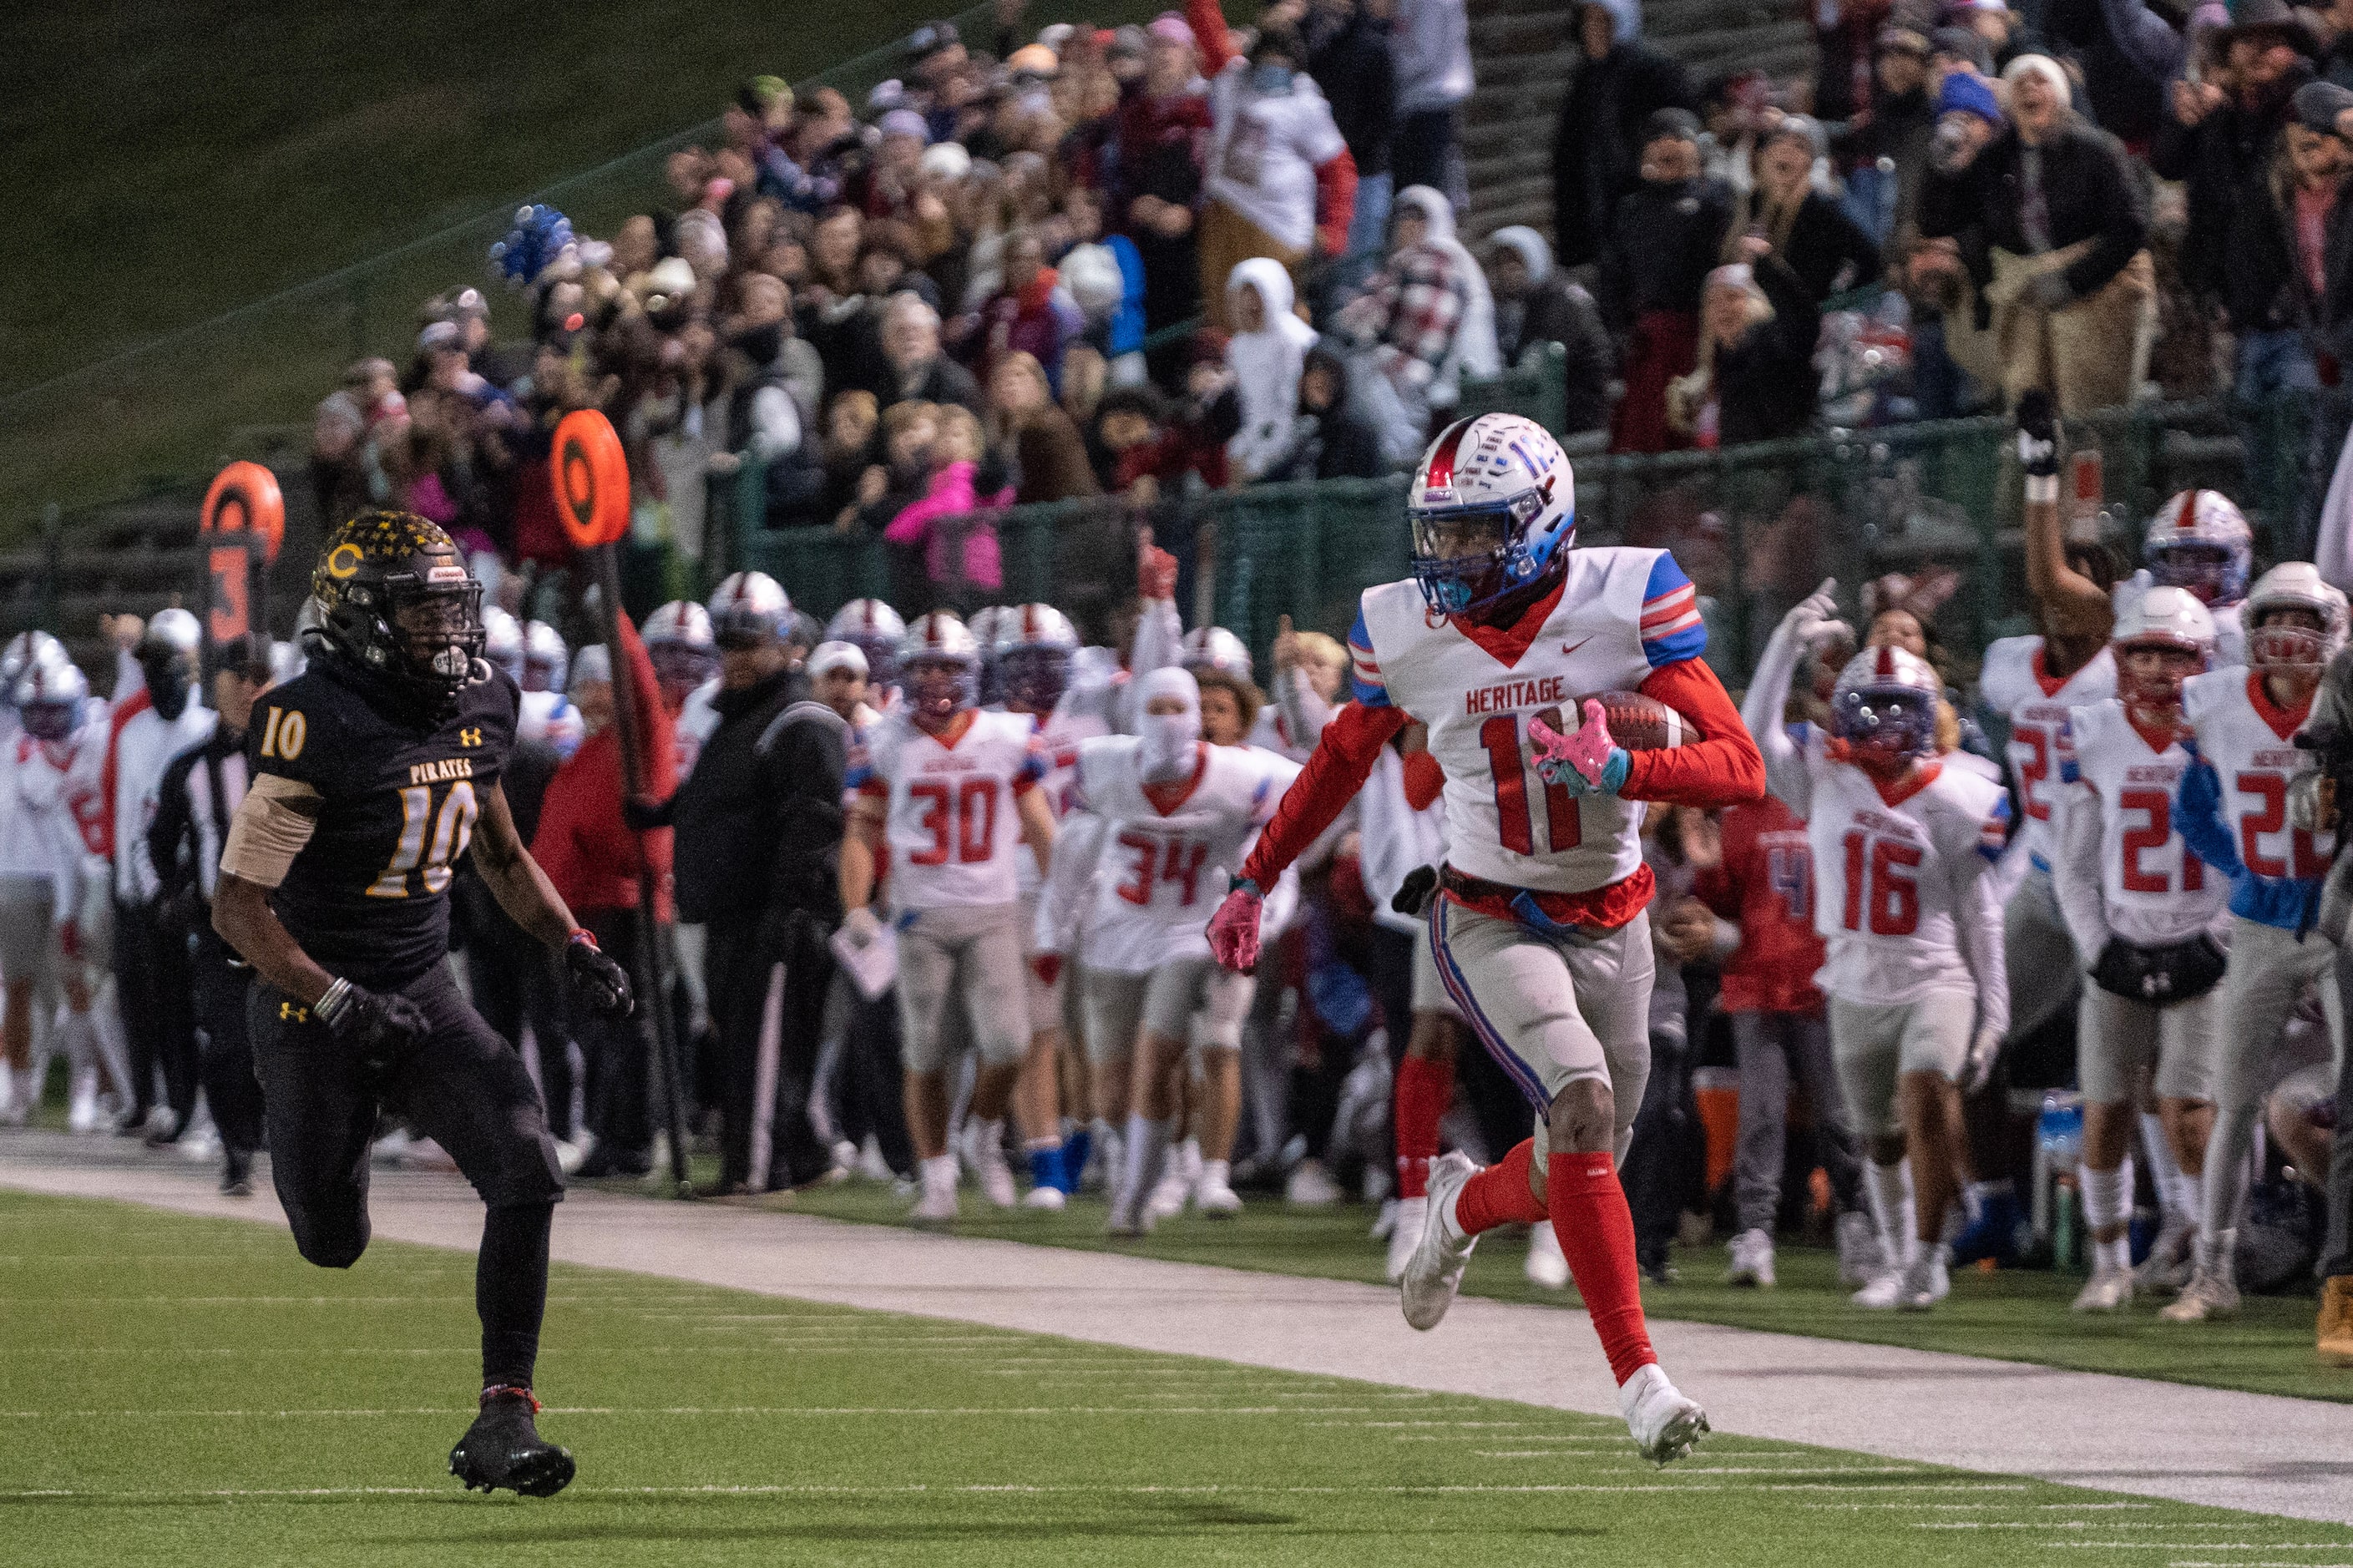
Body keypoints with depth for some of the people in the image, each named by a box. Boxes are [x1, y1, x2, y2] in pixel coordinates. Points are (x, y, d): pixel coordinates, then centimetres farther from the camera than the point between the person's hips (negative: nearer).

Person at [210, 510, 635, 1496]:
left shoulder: (478, 710, 0)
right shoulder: (318, 728, -21)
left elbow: (503, 857, 18)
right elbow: (239, 908, -19)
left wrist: (573, 947, 3)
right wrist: (339, 1003, -28)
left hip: (422, 995, 5)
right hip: (313, 1009, -5)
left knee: (527, 1169, -17)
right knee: (332, 1247, 7)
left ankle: (502, 1416, -13)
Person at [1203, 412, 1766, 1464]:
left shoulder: (1626, 600, -14)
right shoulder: (1406, 630, -7)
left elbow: (1739, 768, -17)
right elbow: (1342, 760, 13)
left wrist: (1617, 769, -34)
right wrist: (1254, 884, 20)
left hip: (1610, 922, 2)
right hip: (1490, 922, -2)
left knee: (1575, 1178, 9)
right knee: (1583, 1102, -25)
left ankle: (1465, 1207, 46)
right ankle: (1639, 1378, -22)